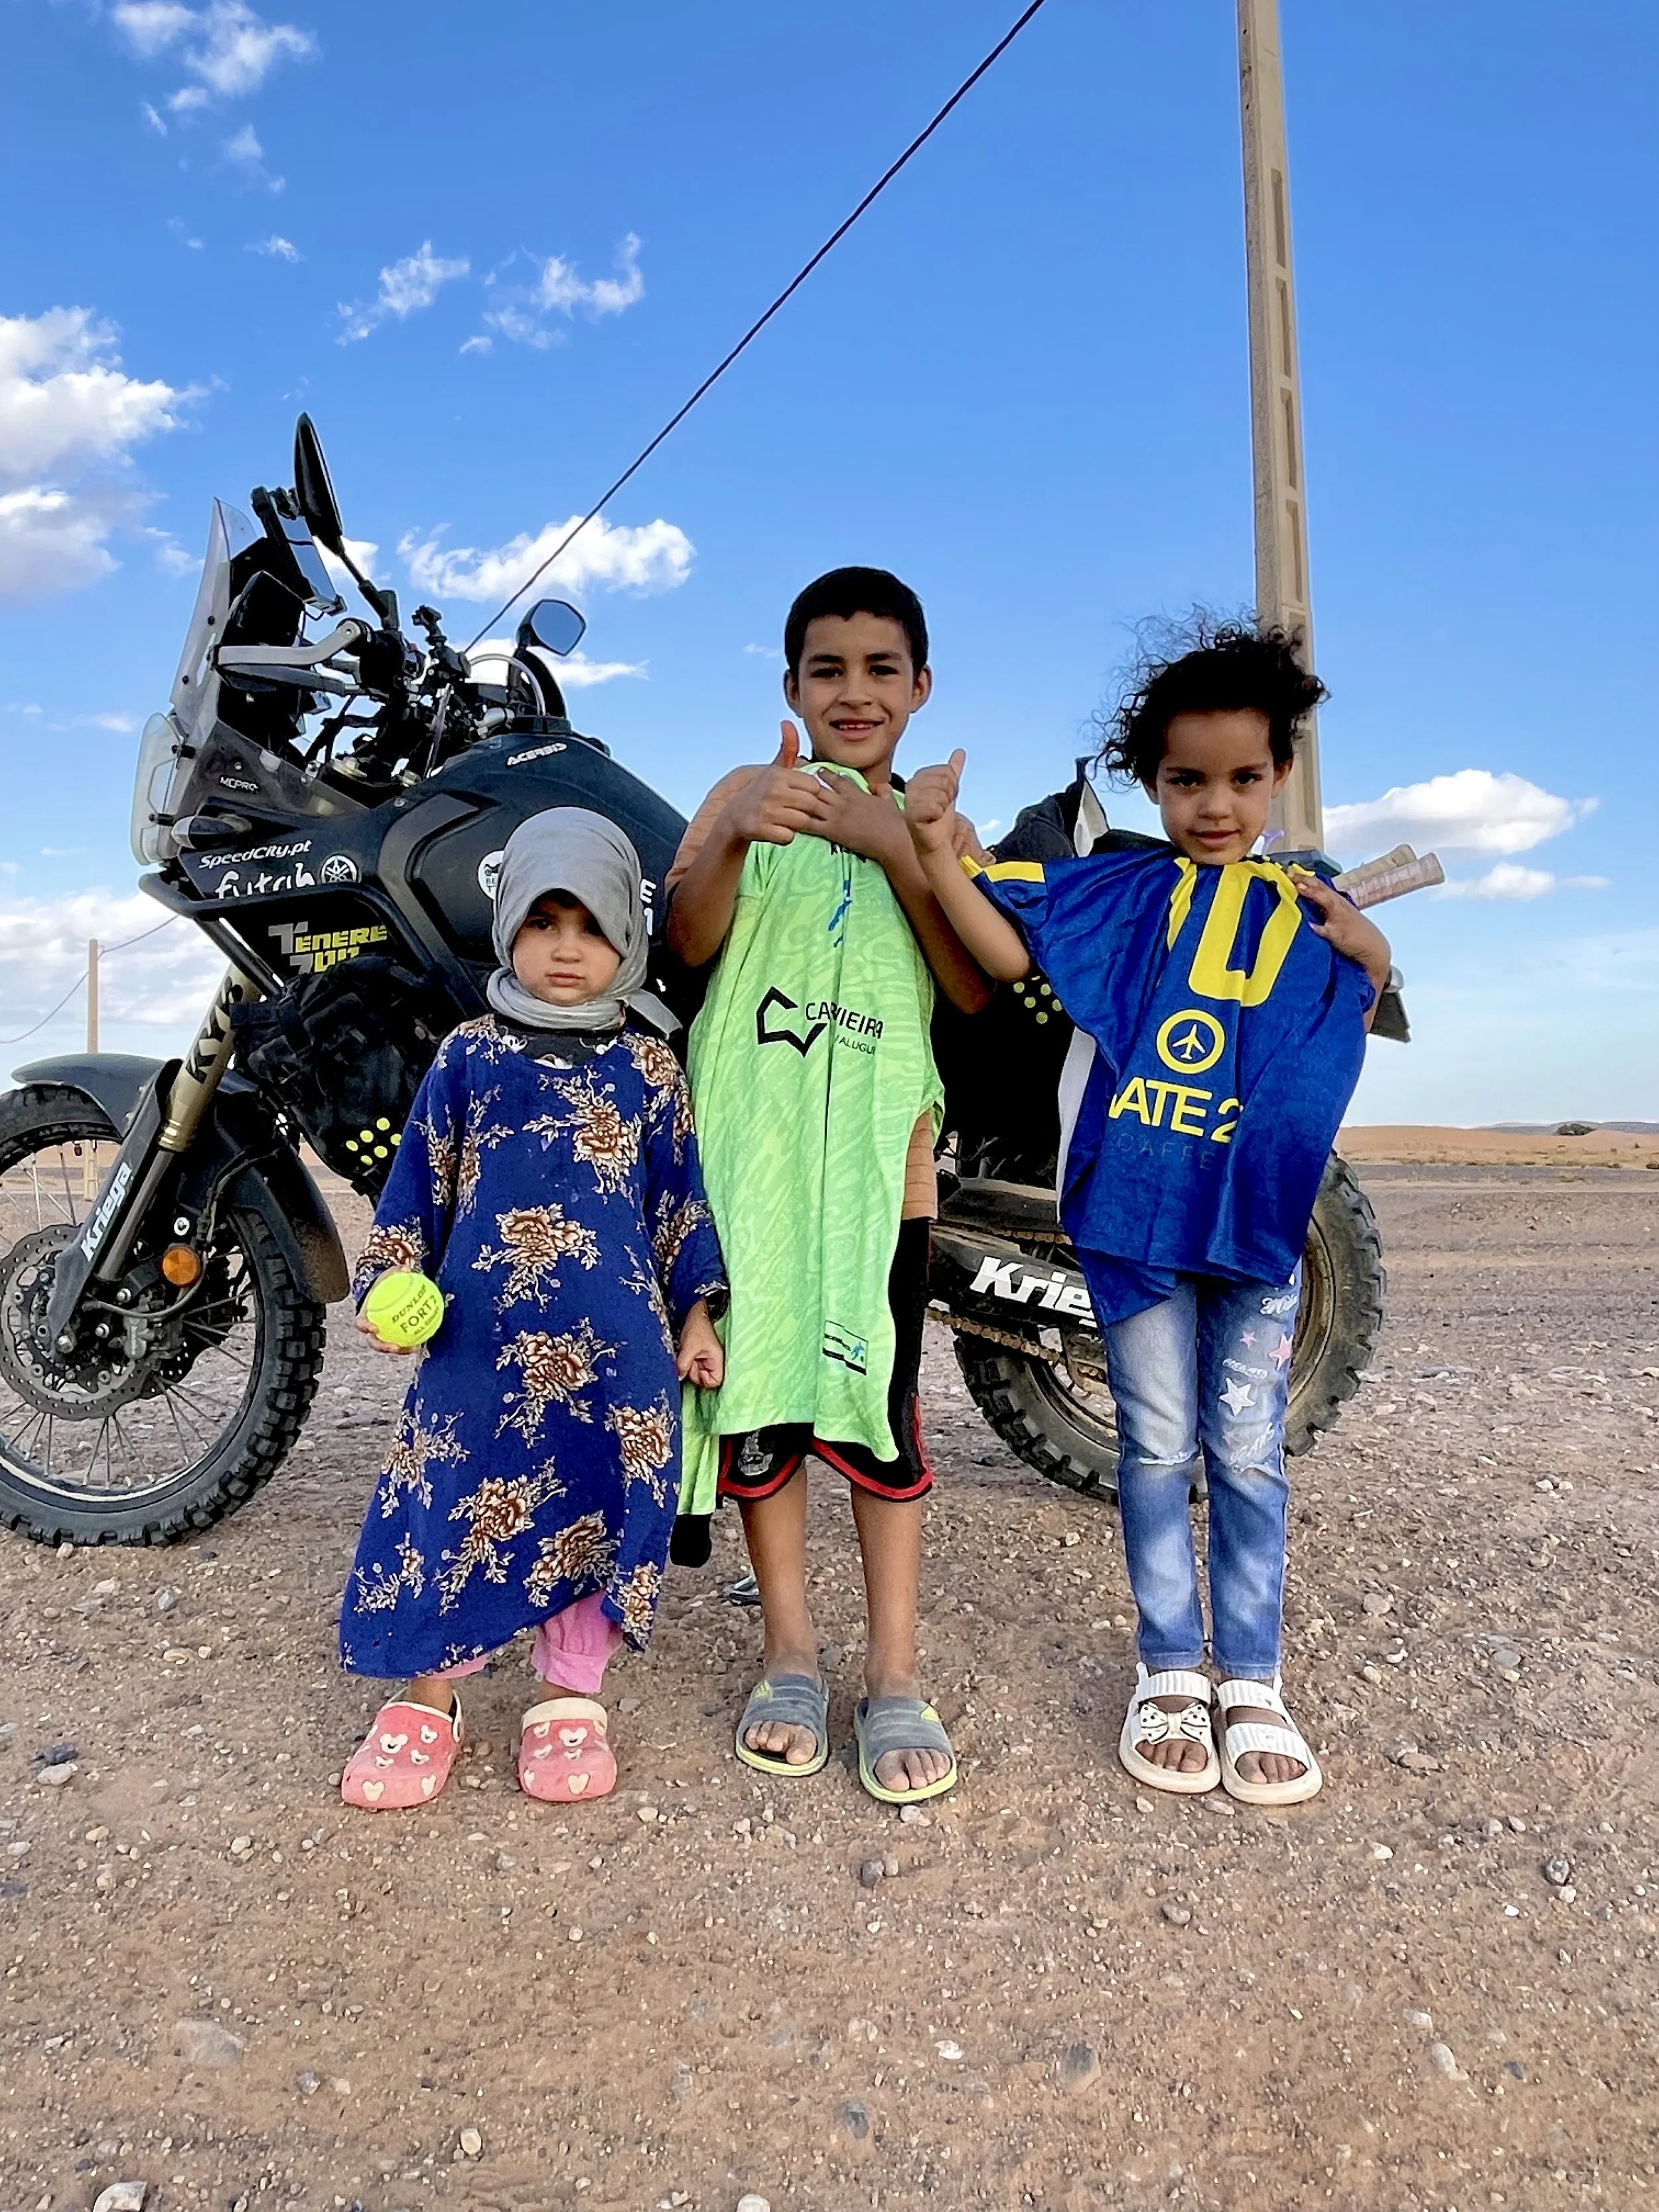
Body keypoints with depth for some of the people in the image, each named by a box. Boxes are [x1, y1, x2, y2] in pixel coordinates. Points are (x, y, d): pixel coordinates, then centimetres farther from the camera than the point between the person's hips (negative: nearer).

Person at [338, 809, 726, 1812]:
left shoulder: (648, 1068, 4)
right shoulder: (470, 1055, 5)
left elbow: (680, 1196, 7)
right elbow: (419, 1182, 9)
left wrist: (695, 1314, 6)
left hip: (613, 1342, 0)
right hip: (480, 1331, 0)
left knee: (595, 1501, 6)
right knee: (454, 1497, 5)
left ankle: (570, 1693, 25)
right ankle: (431, 1696, 25)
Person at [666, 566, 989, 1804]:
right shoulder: (749, 793, 10)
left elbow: (975, 990, 0)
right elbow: (688, 941, -6)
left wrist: (897, 851, -11)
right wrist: (736, 834, -24)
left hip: (878, 1131, 0)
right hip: (748, 1125, 0)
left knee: (877, 1388, -1)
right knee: (755, 1373, 4)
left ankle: (895, 1676, 11)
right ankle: (790, 1655, 19)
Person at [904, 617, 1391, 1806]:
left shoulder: (1310, 912, 9)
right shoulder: (1121, 890, 2)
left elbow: (1337, 1067, 9)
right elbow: (1006, 951, -10)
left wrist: (1371, 964, -8)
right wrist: (938, 847, -22)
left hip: (1256, 1215, 2)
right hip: (1132, 1206, -1)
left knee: (1248, 1452, 8)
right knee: (1158, 1445, 8)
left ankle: (1251, 1680, 23)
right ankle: (1172, 1670, 24)